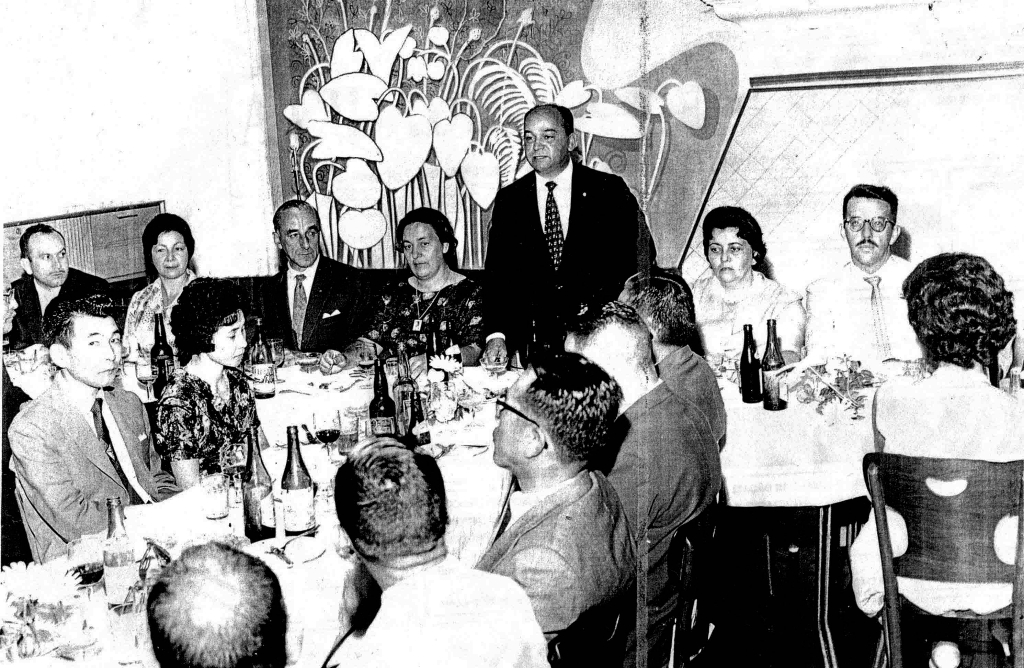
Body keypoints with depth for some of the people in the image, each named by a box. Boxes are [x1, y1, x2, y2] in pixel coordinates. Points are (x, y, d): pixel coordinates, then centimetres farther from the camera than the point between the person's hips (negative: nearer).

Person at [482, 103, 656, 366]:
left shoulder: (610, 191, 4)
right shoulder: (509, 200, 9)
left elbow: (630, 260, 4)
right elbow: (497, 272, 5)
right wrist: (496, 334, -10)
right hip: (533, 339, 1)